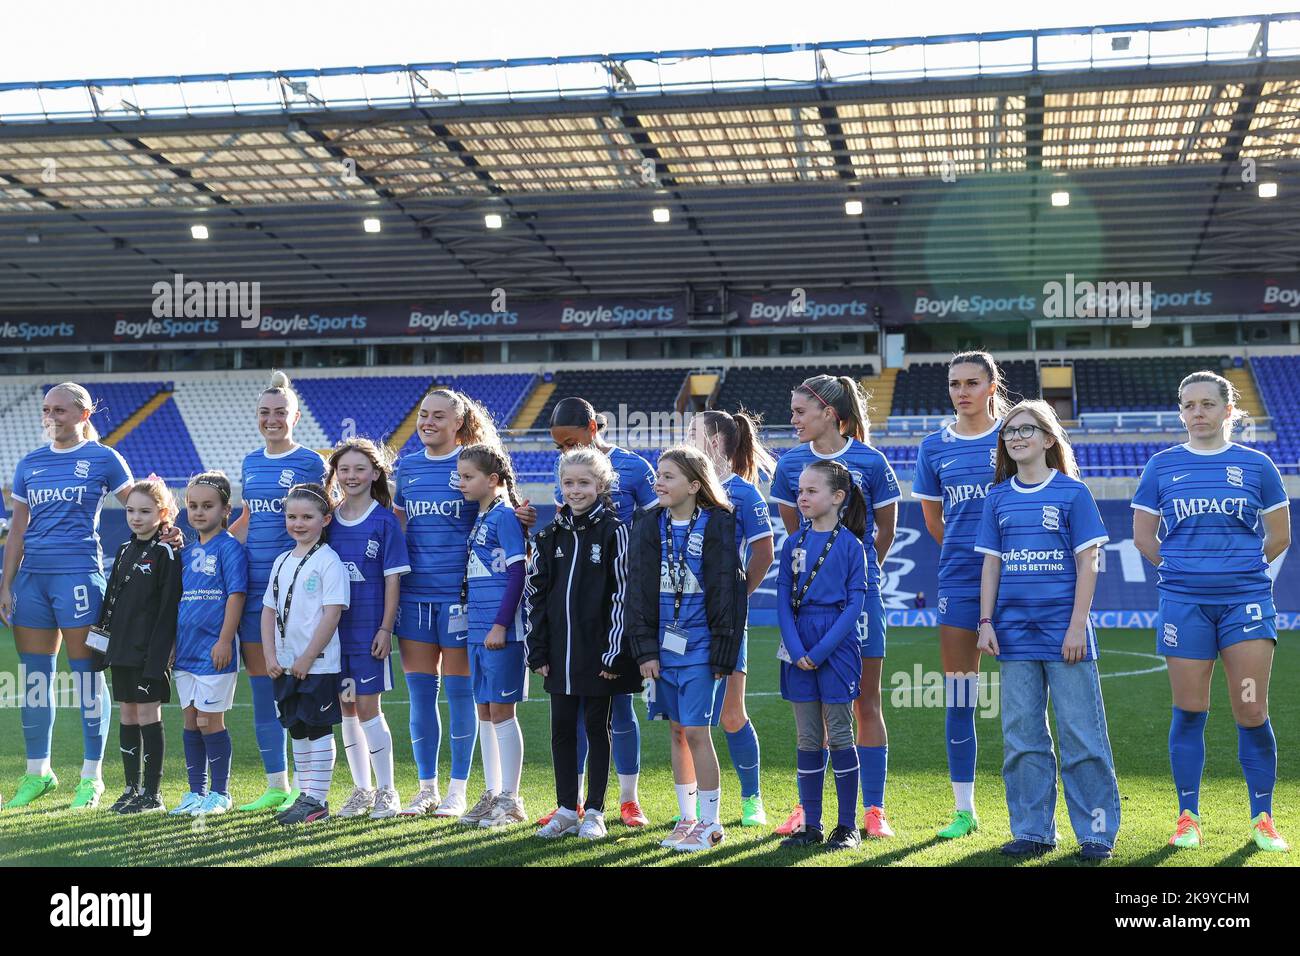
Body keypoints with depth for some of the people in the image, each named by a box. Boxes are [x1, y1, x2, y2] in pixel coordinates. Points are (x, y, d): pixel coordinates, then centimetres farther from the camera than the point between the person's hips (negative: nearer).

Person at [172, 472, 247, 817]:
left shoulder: (229, 547, -8)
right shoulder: (187, 552, 14)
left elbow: (236, 595, -14)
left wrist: (225, 640, -17)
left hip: (214, 652, -7)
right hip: (186, 651, 7)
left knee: (210, 721, -3)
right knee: (191, 721, 11)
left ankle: (220, 793, 8)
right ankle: (197, 791, 20)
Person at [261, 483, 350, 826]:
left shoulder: (329, 562, -9)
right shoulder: (281, 562, 13)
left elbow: (332, 614, -15)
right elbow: (269, 610, 13)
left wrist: (307, 658, -16)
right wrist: (270, 656, 2)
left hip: (318, 664, -7)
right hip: (285, 665, 7)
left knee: (318, 730, -2)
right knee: (297, 731, 13)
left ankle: (318, 801, 4)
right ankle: (305, 796, 22)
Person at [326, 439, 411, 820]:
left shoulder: (385, 520, -5)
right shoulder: (330, 520, 7)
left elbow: (392, 578, -6)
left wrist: (385, 628, -11)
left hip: (369, 629, -5)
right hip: (335, 627, 5)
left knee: (367, 708, -4)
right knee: (347, 710, 9)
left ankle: (387, 791, 9)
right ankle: (361, 790, 21)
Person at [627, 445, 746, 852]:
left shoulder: (716, 526, -7)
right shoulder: (648, 528, 6)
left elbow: (727, 592, -7)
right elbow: (639, 591, 6)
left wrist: (723, 653, -9)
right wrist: (645, 649, 0)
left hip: (700, 647, -5)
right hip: (664, 645, 5)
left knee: (696, 732, -5)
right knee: (678, 731, 12)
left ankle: (710, 823, 8)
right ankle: (687, 818, 22)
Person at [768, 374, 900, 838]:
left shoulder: (870, 461, -6)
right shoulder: (791, 463, 2)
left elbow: (886, 530, 5)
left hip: (860, 591, -3)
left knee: (866, 703, 3)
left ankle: (874, 810, 10)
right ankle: (806, 806, 18)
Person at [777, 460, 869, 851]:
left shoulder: (850, 545, -4)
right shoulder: (793, 544, 7)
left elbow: (855, 602, -8)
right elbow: (783, 599, 4)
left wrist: (821, 649, -15)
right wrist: (795, 649, -9)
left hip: (836, 646, -4)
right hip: (799, 650, 4)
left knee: (839, 735, 0)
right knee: (807, 739, 8)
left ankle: (848, 826, 9)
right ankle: (811, 825, 15)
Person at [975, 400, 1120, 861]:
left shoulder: (1072, 492, -1)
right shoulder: (998, 497, 10)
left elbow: (1087, 563, -3)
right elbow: (991, 563, 11)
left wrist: (1077, 625, -9)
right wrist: (985, 622, 3)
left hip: (1064, 629, -4)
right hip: (1015, 631, 4)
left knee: (1081, 733, -1)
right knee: (1021, 736, 7)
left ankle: (1096, 831, 9)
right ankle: (1033, 831, 16)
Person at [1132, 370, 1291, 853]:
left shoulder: (1255, 464, 5)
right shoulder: (1161, 466, 5)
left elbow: (1279, 536, 12)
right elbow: (1143, 536, 11)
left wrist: (1242, 568, 13)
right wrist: (1185, 568, 10)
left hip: (1245, 599, 0)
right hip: (1183, 603, 0)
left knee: (1252, 713, -1)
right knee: (1189, 712, 3)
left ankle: (1263, 819, 13)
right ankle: (1188, 817, 14)